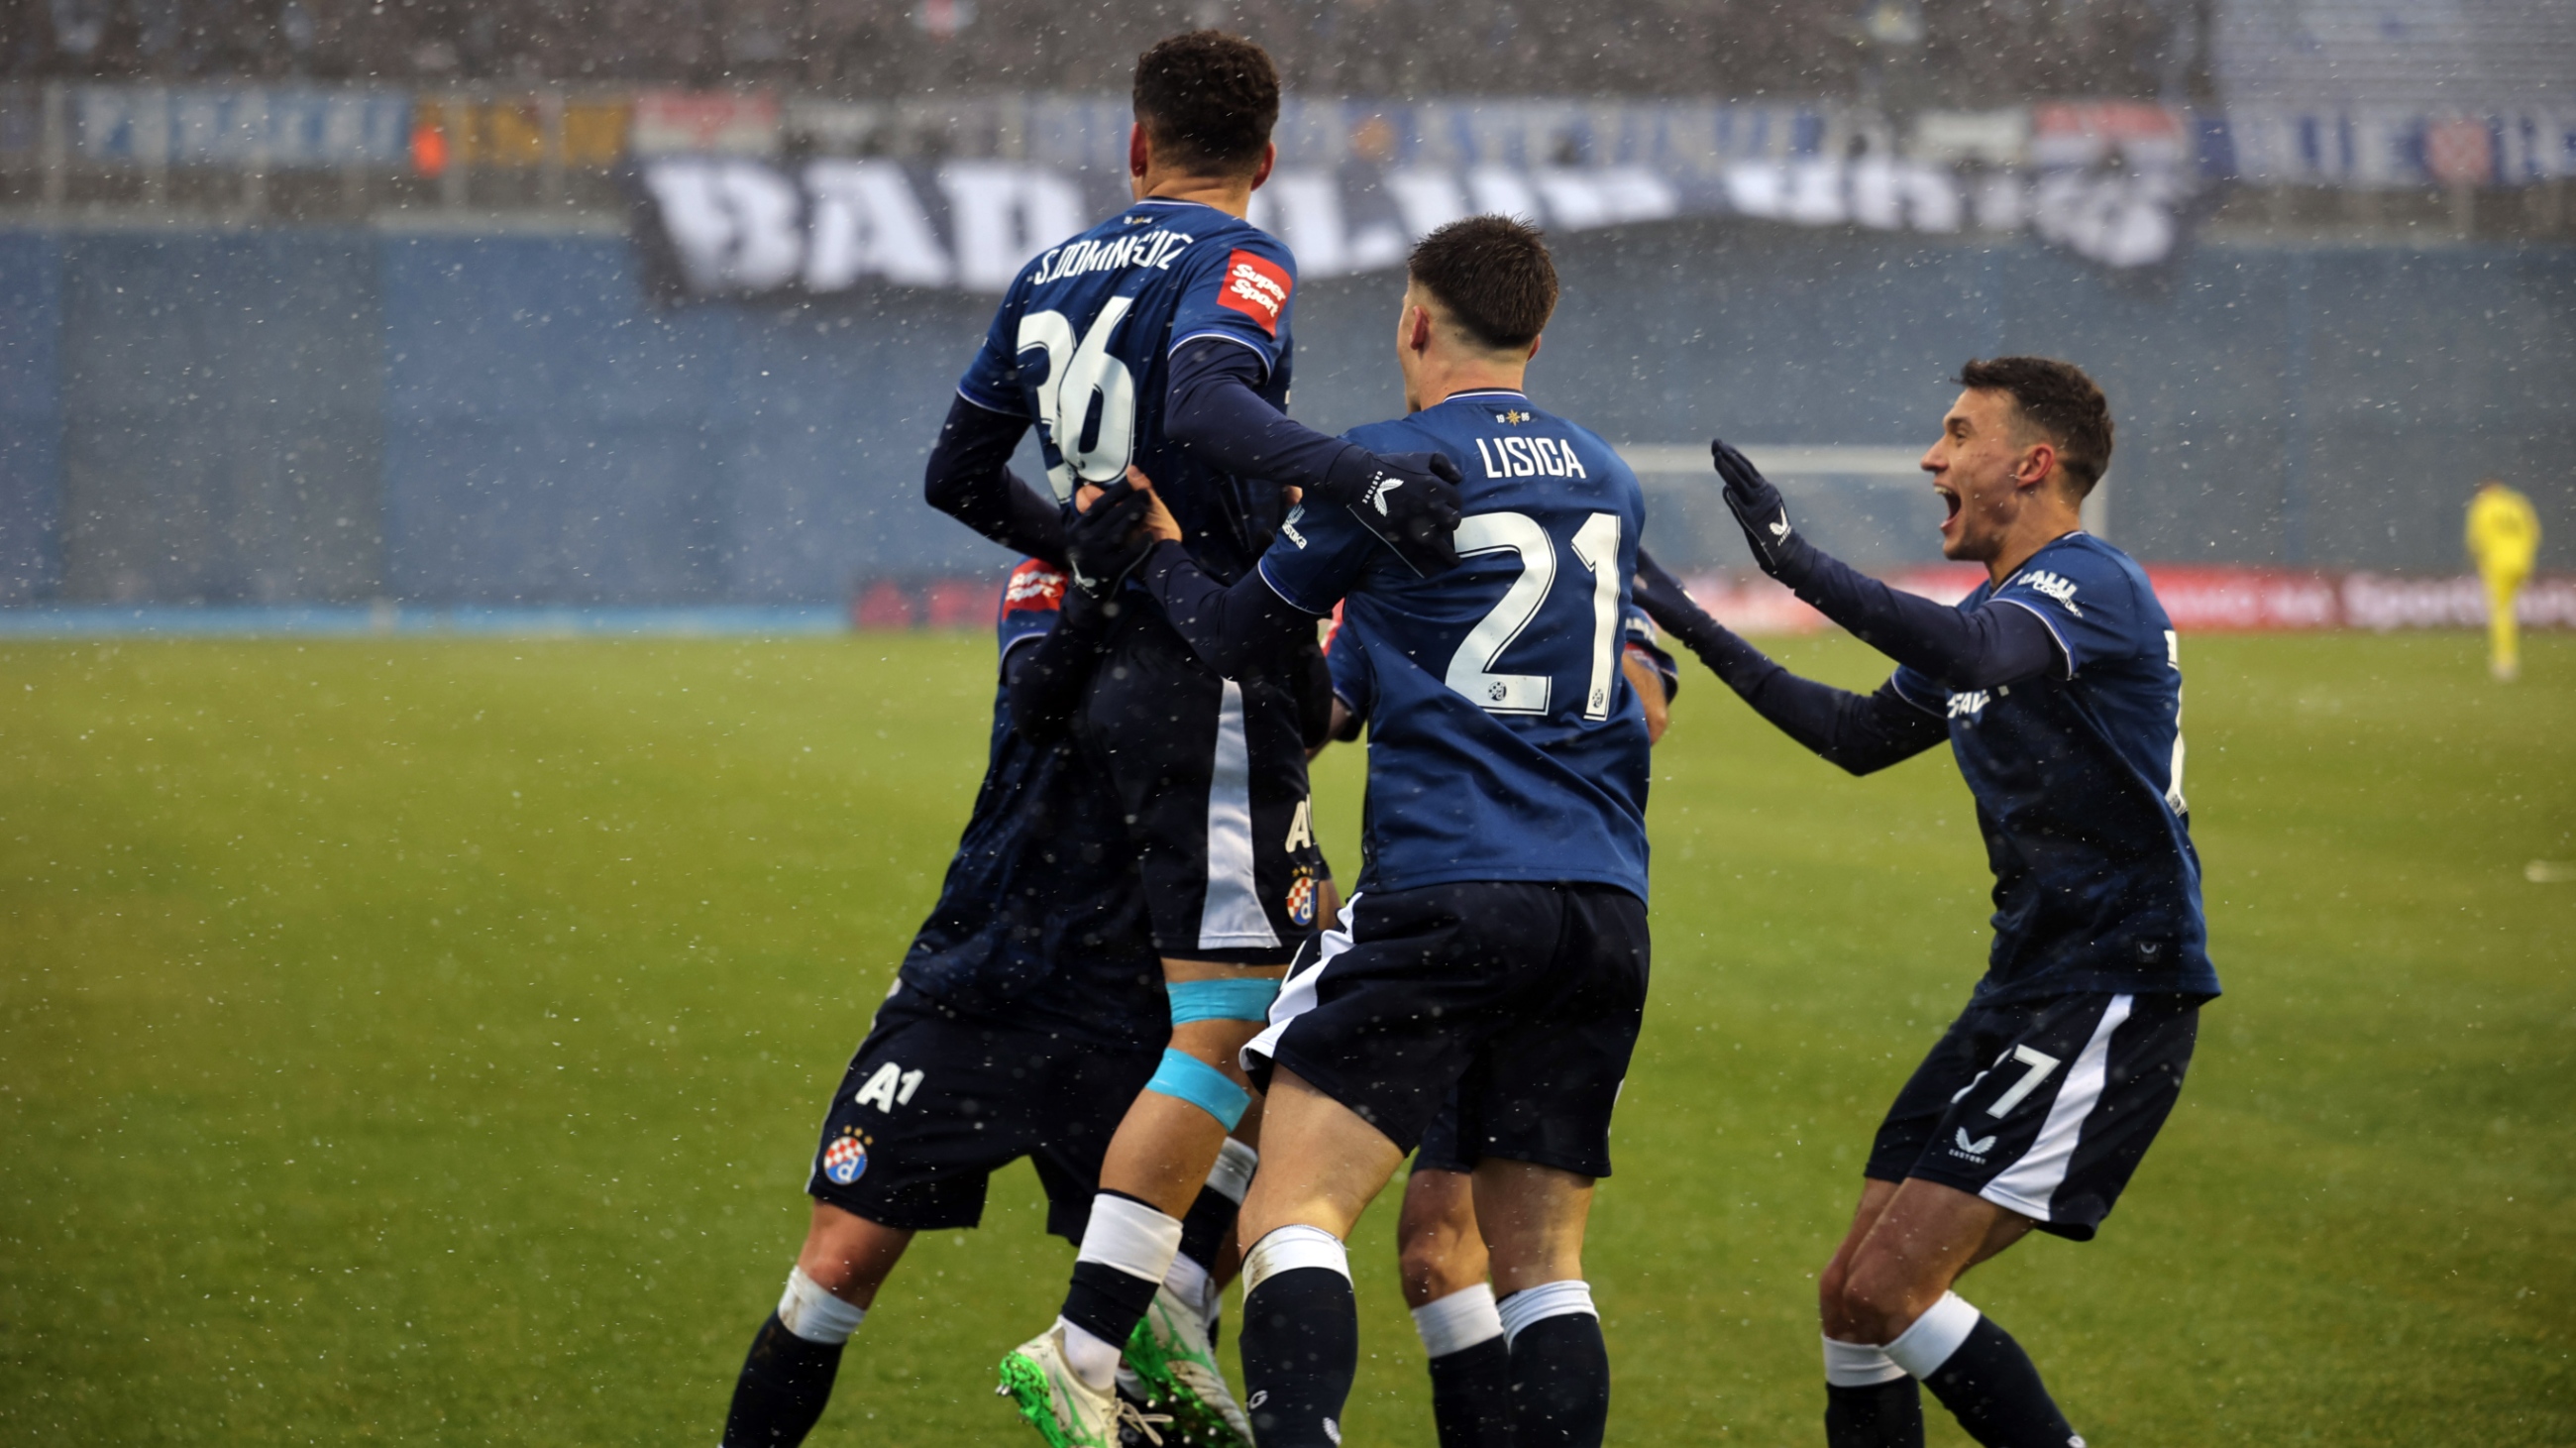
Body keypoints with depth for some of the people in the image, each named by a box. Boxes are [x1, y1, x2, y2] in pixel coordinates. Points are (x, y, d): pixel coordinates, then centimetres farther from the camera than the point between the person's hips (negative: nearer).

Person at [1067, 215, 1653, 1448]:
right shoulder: (1609, 483, 18)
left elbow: (1238, 637, 9)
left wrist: (1152, 546, 26)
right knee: (1541, 1257, 9)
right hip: (1606, 907, 6)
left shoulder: (1387, 462, 0)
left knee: (1294, 1207, -9)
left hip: (1445, 895, -6)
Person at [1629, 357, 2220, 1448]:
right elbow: (1858, 735, 32)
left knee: (1888, 1287, -17)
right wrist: (1694, 631, 31)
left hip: (2114, 993, -10)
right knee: (1852, 1293, 7)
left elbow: (1971, 655, -36)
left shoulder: (2092, 584, -13)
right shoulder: (1994, 612, 17)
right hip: (2026, 987, 10)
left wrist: (1801, 565, -37)